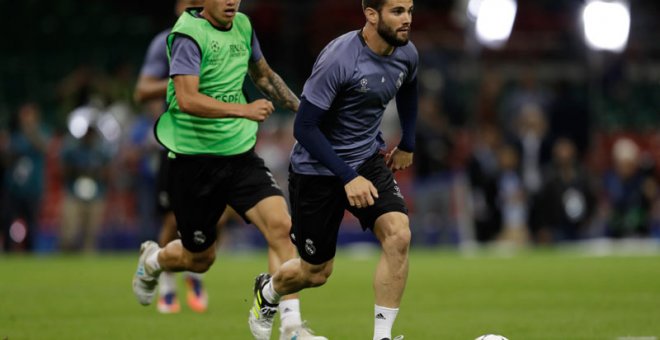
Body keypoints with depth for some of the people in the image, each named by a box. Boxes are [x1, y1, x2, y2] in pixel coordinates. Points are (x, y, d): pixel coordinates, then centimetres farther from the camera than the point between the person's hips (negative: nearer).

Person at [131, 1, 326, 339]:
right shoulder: (188, 34, -16)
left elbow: (263, 75, 25)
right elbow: (187, 99, -28)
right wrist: (243, 110, -37)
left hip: (240, 153, 5)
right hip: (194, 158, -5)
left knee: (280, 225, -17)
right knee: (200, 258, 8)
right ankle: (151, 260, 43)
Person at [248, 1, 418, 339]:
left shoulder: (407, 54, -7)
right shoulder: (338, 59, -28)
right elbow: (304, 127, -24)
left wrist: (407, 145, 21)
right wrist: (348, 178, -27)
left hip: (369, 159, 5)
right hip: (317, 169, -5)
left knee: (398, 235, -21)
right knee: (316, 272, 8)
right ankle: (267, 292, 43)